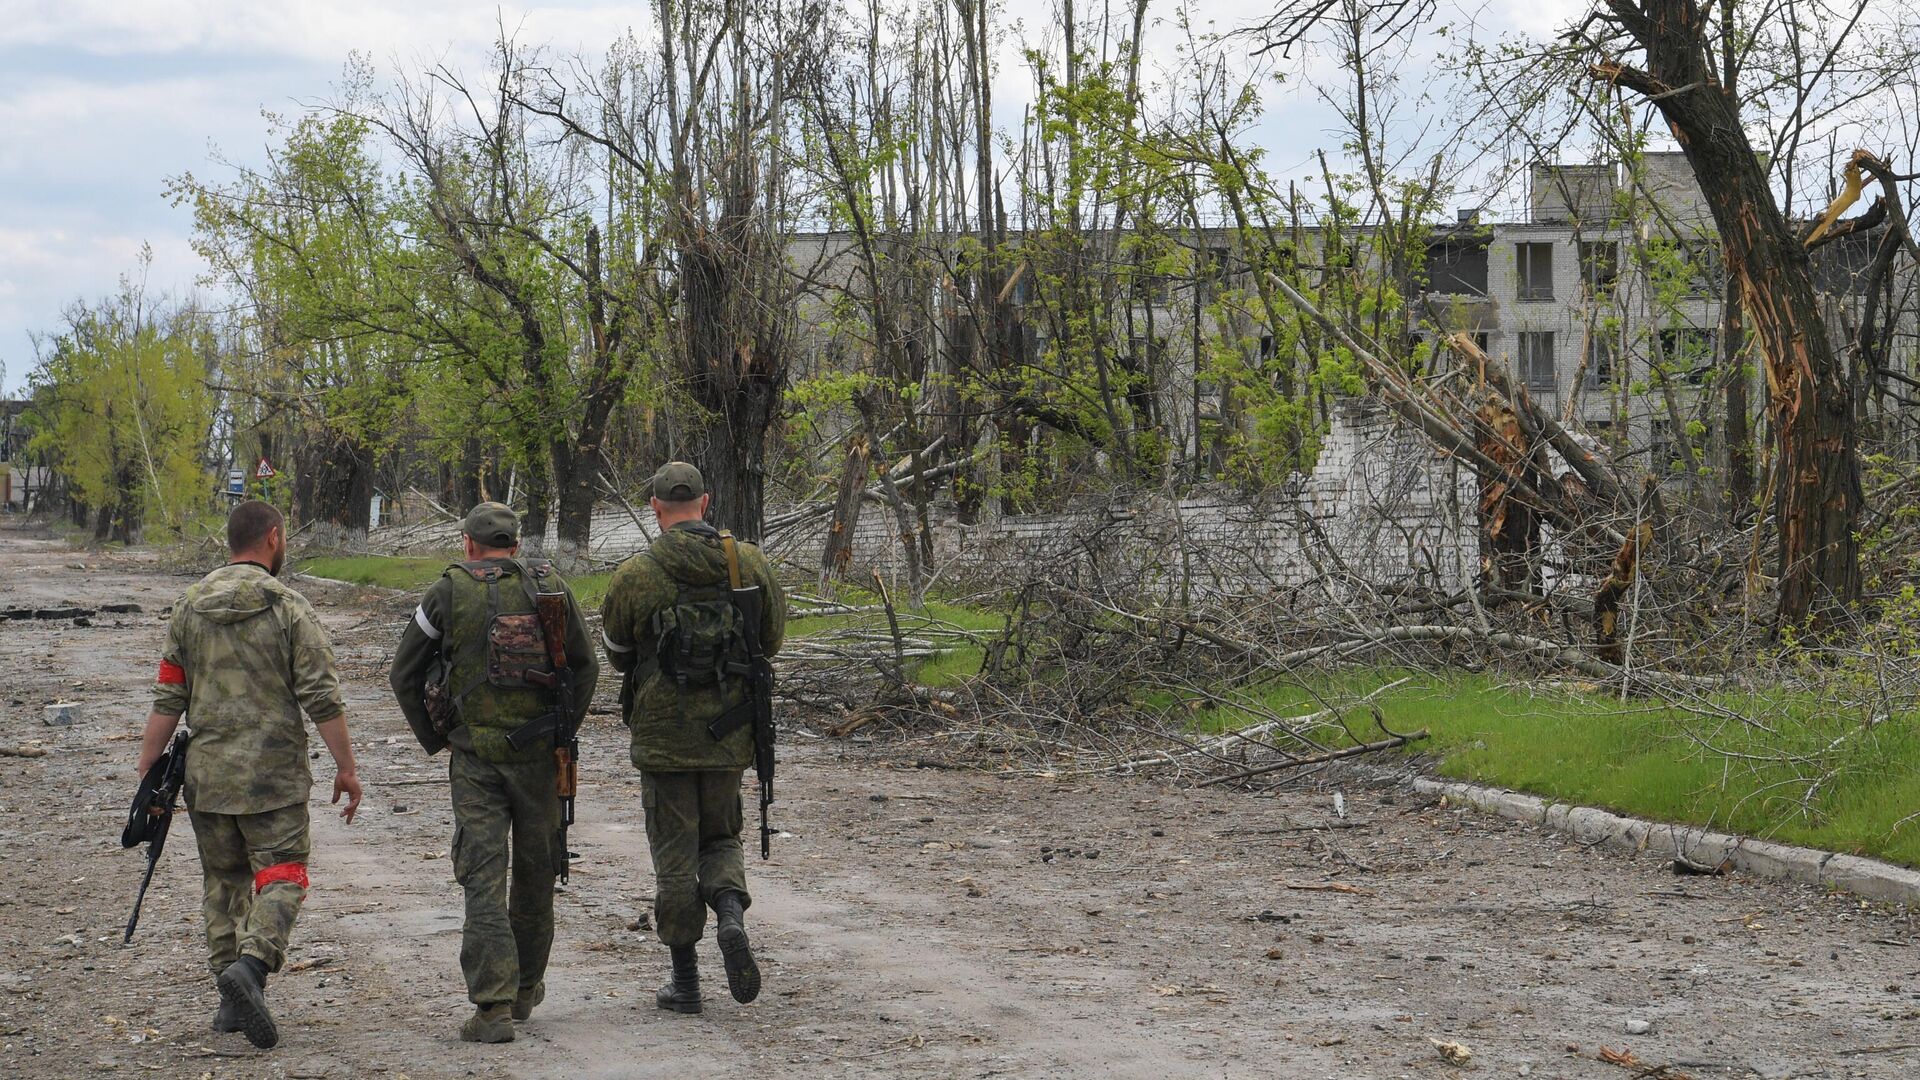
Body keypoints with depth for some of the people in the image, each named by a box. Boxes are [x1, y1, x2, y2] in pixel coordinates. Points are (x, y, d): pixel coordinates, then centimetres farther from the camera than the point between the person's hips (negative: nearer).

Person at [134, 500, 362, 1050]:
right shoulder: (288, 608, -8)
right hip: (273, 773, -4)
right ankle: (250, 964, -25)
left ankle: (233, 1003, 14)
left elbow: (167, 700, 5)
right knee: (281, 876, -1)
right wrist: (346, 767, -3)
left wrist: (146, 771, 10)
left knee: (223, 881, 14)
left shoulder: (189, 607, 6)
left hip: (206, 772, 5)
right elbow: (321, 699, -11)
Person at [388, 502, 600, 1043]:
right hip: (539, 754, 2)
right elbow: (586, 667, 6)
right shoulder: (551, 588, 3)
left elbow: (404, 675, 3)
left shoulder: (448, 592, -1)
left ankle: (493, 1006, -11)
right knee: (534, 871, 17)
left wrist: (435, 740, 12)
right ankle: (526, 988, 30)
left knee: (484, 877, -3)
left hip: (475, 755, -2)